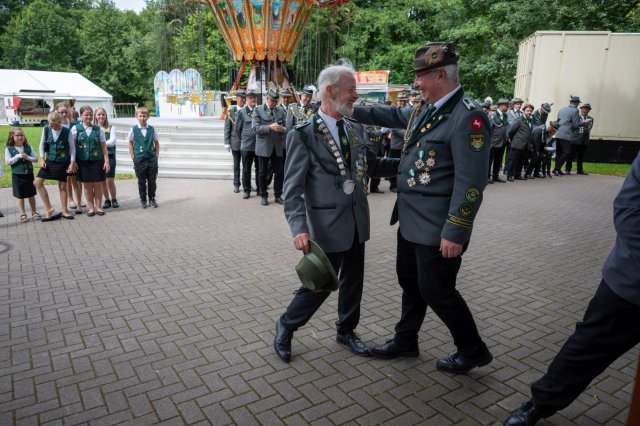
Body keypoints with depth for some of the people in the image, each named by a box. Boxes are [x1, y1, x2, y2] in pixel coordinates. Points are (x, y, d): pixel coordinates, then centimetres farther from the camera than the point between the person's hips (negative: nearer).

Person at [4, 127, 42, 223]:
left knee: (31, 194, 10)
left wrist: (27, 157, -17)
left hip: (29, 174, 2)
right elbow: (8, 162, -10)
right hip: (17, 175, -2)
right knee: (20, 196, 7)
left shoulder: (28, 147, 2)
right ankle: (22, 214, 16)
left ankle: (34, 212, 22)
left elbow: (35, 158, 0)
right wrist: (18, 156, -18)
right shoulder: (9, 148, -4)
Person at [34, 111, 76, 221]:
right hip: (49, 161, 3)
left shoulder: (67, 131, -13)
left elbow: (72, 147, -6)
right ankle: (48, 208, 7)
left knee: (63, 186, 5)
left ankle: (64, 211, 17)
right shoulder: (46, 129, -4)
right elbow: (42, 144, 6)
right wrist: (42, 159, 0)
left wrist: (72, 162, -8)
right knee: (37, 182, -3)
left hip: (62, 163, -3)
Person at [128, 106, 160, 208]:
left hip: (151, 158, 1)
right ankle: (143, 200, 16)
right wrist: (133, 157, -1)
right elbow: (130, 143, 5)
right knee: (141, 181, 6)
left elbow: (157, 143, 11)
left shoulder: (151, 129, 2)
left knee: (152, 181, 6)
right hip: (139, 159, -1)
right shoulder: (134, 129, 0)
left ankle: (152, 199, 18)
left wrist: (157, 156, 4)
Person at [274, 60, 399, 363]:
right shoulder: (303, 134, -13)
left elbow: (372, 165, 15)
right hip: (327, 223, -6)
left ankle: (346, 330, 39)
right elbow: (293, 188, -15)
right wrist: (299, 228, -26)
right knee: (321, 284, 3)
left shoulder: (354, 129, 7)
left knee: (353, 280, 17)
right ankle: (285, 327, 28)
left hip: (357, 219, 6)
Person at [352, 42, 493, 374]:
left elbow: (471, 182, -23)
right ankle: (405, 341, 39)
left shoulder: (468, 116, -19)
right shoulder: (424, 110, 7)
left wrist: (455, 233, -22)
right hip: (411, 220, 9)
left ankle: (473, 350, 27)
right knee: (409, 281, 20)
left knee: (436, 290, 4)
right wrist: (352, 110, 25)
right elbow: (393, 115, 28)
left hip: (437, 228, -9)